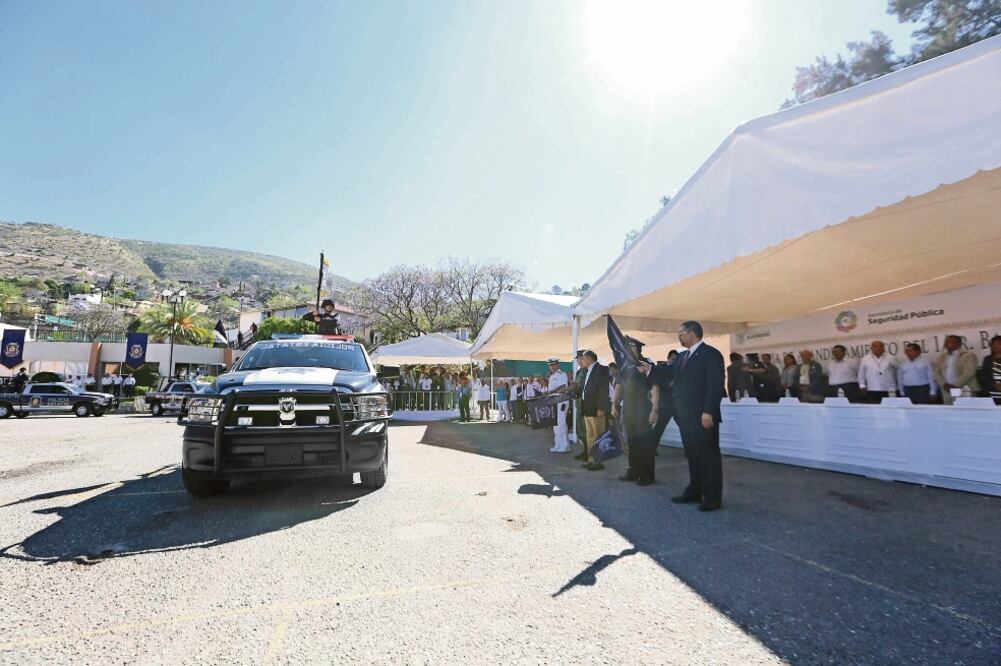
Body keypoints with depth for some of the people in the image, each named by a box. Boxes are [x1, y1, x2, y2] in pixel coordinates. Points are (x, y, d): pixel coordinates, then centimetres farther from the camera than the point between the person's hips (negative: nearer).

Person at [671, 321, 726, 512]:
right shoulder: (682, 356, 16)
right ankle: (694, 492, 23)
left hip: (703, 415, -8)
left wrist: (708, 412, -21)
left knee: (709, 456, 1)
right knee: (692, 455, 14)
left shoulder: (711, 354, -9)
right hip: (686, 416, 8)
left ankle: (713, 498, 10)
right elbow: (677, 382, 14)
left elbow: (716, 385, -16)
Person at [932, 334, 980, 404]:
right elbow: (937, 374, 11)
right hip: (948, 393, 4)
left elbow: (968, 374, -12)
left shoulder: (969, 355, -1)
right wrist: (944, 384, -6)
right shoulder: (942, 357, 15)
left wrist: (954, 386, -16)